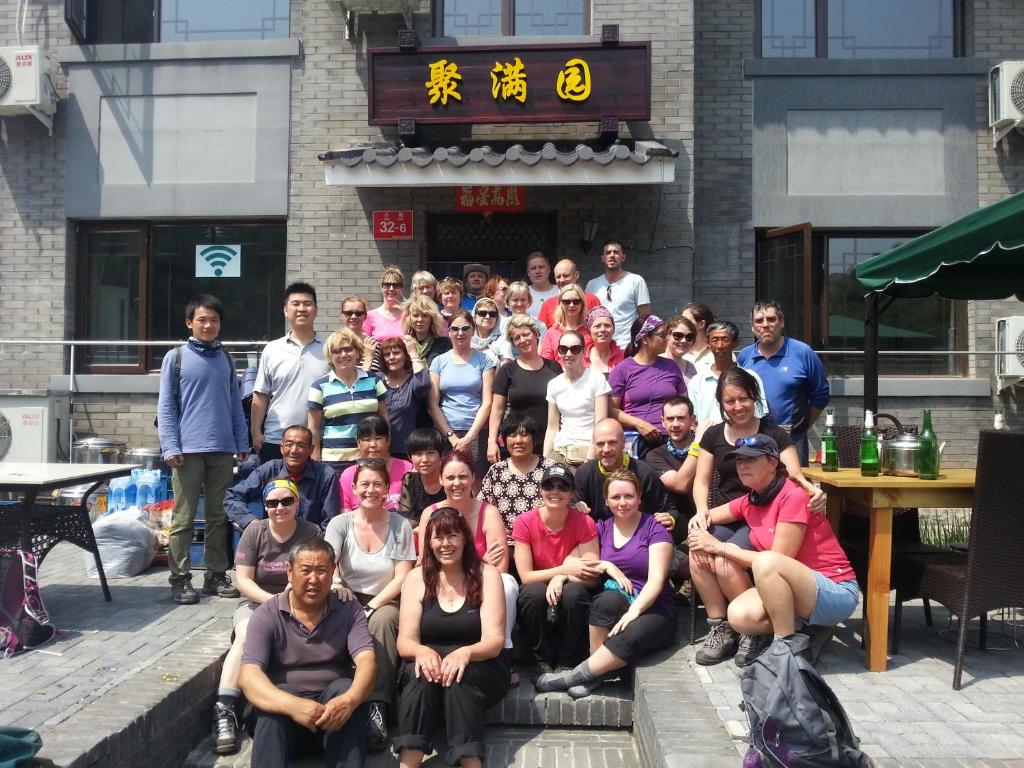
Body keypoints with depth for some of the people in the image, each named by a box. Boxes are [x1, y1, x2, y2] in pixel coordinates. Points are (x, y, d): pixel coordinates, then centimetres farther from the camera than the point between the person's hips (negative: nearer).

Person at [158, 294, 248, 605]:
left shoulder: (225, 359, 13)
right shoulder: (176, 357, 3)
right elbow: (165, 406, -1)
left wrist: (242, 443, 8)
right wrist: (170, 447, -9)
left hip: (223, 450, 4)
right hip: (189, 449, -3)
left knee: (219, 516, 9)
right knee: (183, 518, 1)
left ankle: (216, 575, 17)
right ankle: (180, 579, 9)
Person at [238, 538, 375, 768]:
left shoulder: (349, 610, 0)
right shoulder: (267, 615, -5)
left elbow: (366, 662, -14)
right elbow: (248, 676, -18)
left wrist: (349, 700, -38)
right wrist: (292, 704, -38)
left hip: (333, 710, 1)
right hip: (283, 712, -1)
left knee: (344, 687, -30)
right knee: (281, 693, -32)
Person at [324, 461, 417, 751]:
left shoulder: (400, 526, 0)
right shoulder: (340, 523, 3)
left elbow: (402, 578, -5)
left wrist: (373, 605, -20)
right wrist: (334, 583, -39)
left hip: (386, 602, -1)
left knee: (382, 620, -35)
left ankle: (378, 707, -37)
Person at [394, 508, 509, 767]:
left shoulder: (487, 575, -3)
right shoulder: (416, 578, 3)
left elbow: (494, 641, -10)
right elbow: (404, 641, -3)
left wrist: (466, 652, -33)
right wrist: (422, 651, -28)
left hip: (480, 668, -1)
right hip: (429, 663, 1)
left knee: (458, 677, -34)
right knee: (421, 674, -32)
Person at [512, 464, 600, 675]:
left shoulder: (584, 523, -11)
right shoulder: (525, 522, -11)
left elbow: (592, 578, -12)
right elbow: (525, 577, -13)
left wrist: (561, 578, -29)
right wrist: (565, 568, -23)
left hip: (570, 603, 0)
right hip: (535, 602, 0)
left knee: (573, 592, -32)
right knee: (536, 592, -33)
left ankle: (568, 667, -13)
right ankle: (543, 665, -13)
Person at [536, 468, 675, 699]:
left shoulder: (654, 528, 1)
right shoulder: (602, 528, 13)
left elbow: (656, 579, -10)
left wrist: (633, 611, -26)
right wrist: (606, 566, -17)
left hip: (652, 610, -2)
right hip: (613, 607, 3)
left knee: (632, 635, -37)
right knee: (609, 598, -34)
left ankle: (574, 676, -21)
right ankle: (595, 673, -20)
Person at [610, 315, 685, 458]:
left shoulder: (671, 367, 16)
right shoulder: (622, 370, 3)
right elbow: (611, 409, -1)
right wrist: (638, 423, -12)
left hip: (670, 439, 3)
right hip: (635, 441, -3)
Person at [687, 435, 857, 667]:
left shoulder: (793, 496, -18)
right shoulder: (749, 502, 4)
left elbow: (774, 561, -20)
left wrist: (720, 547, -16)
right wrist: (698, 535, -9)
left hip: (835, 593, -6)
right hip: (790, 593, 6)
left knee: (766, 562, -35)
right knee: (740, 616, -26)